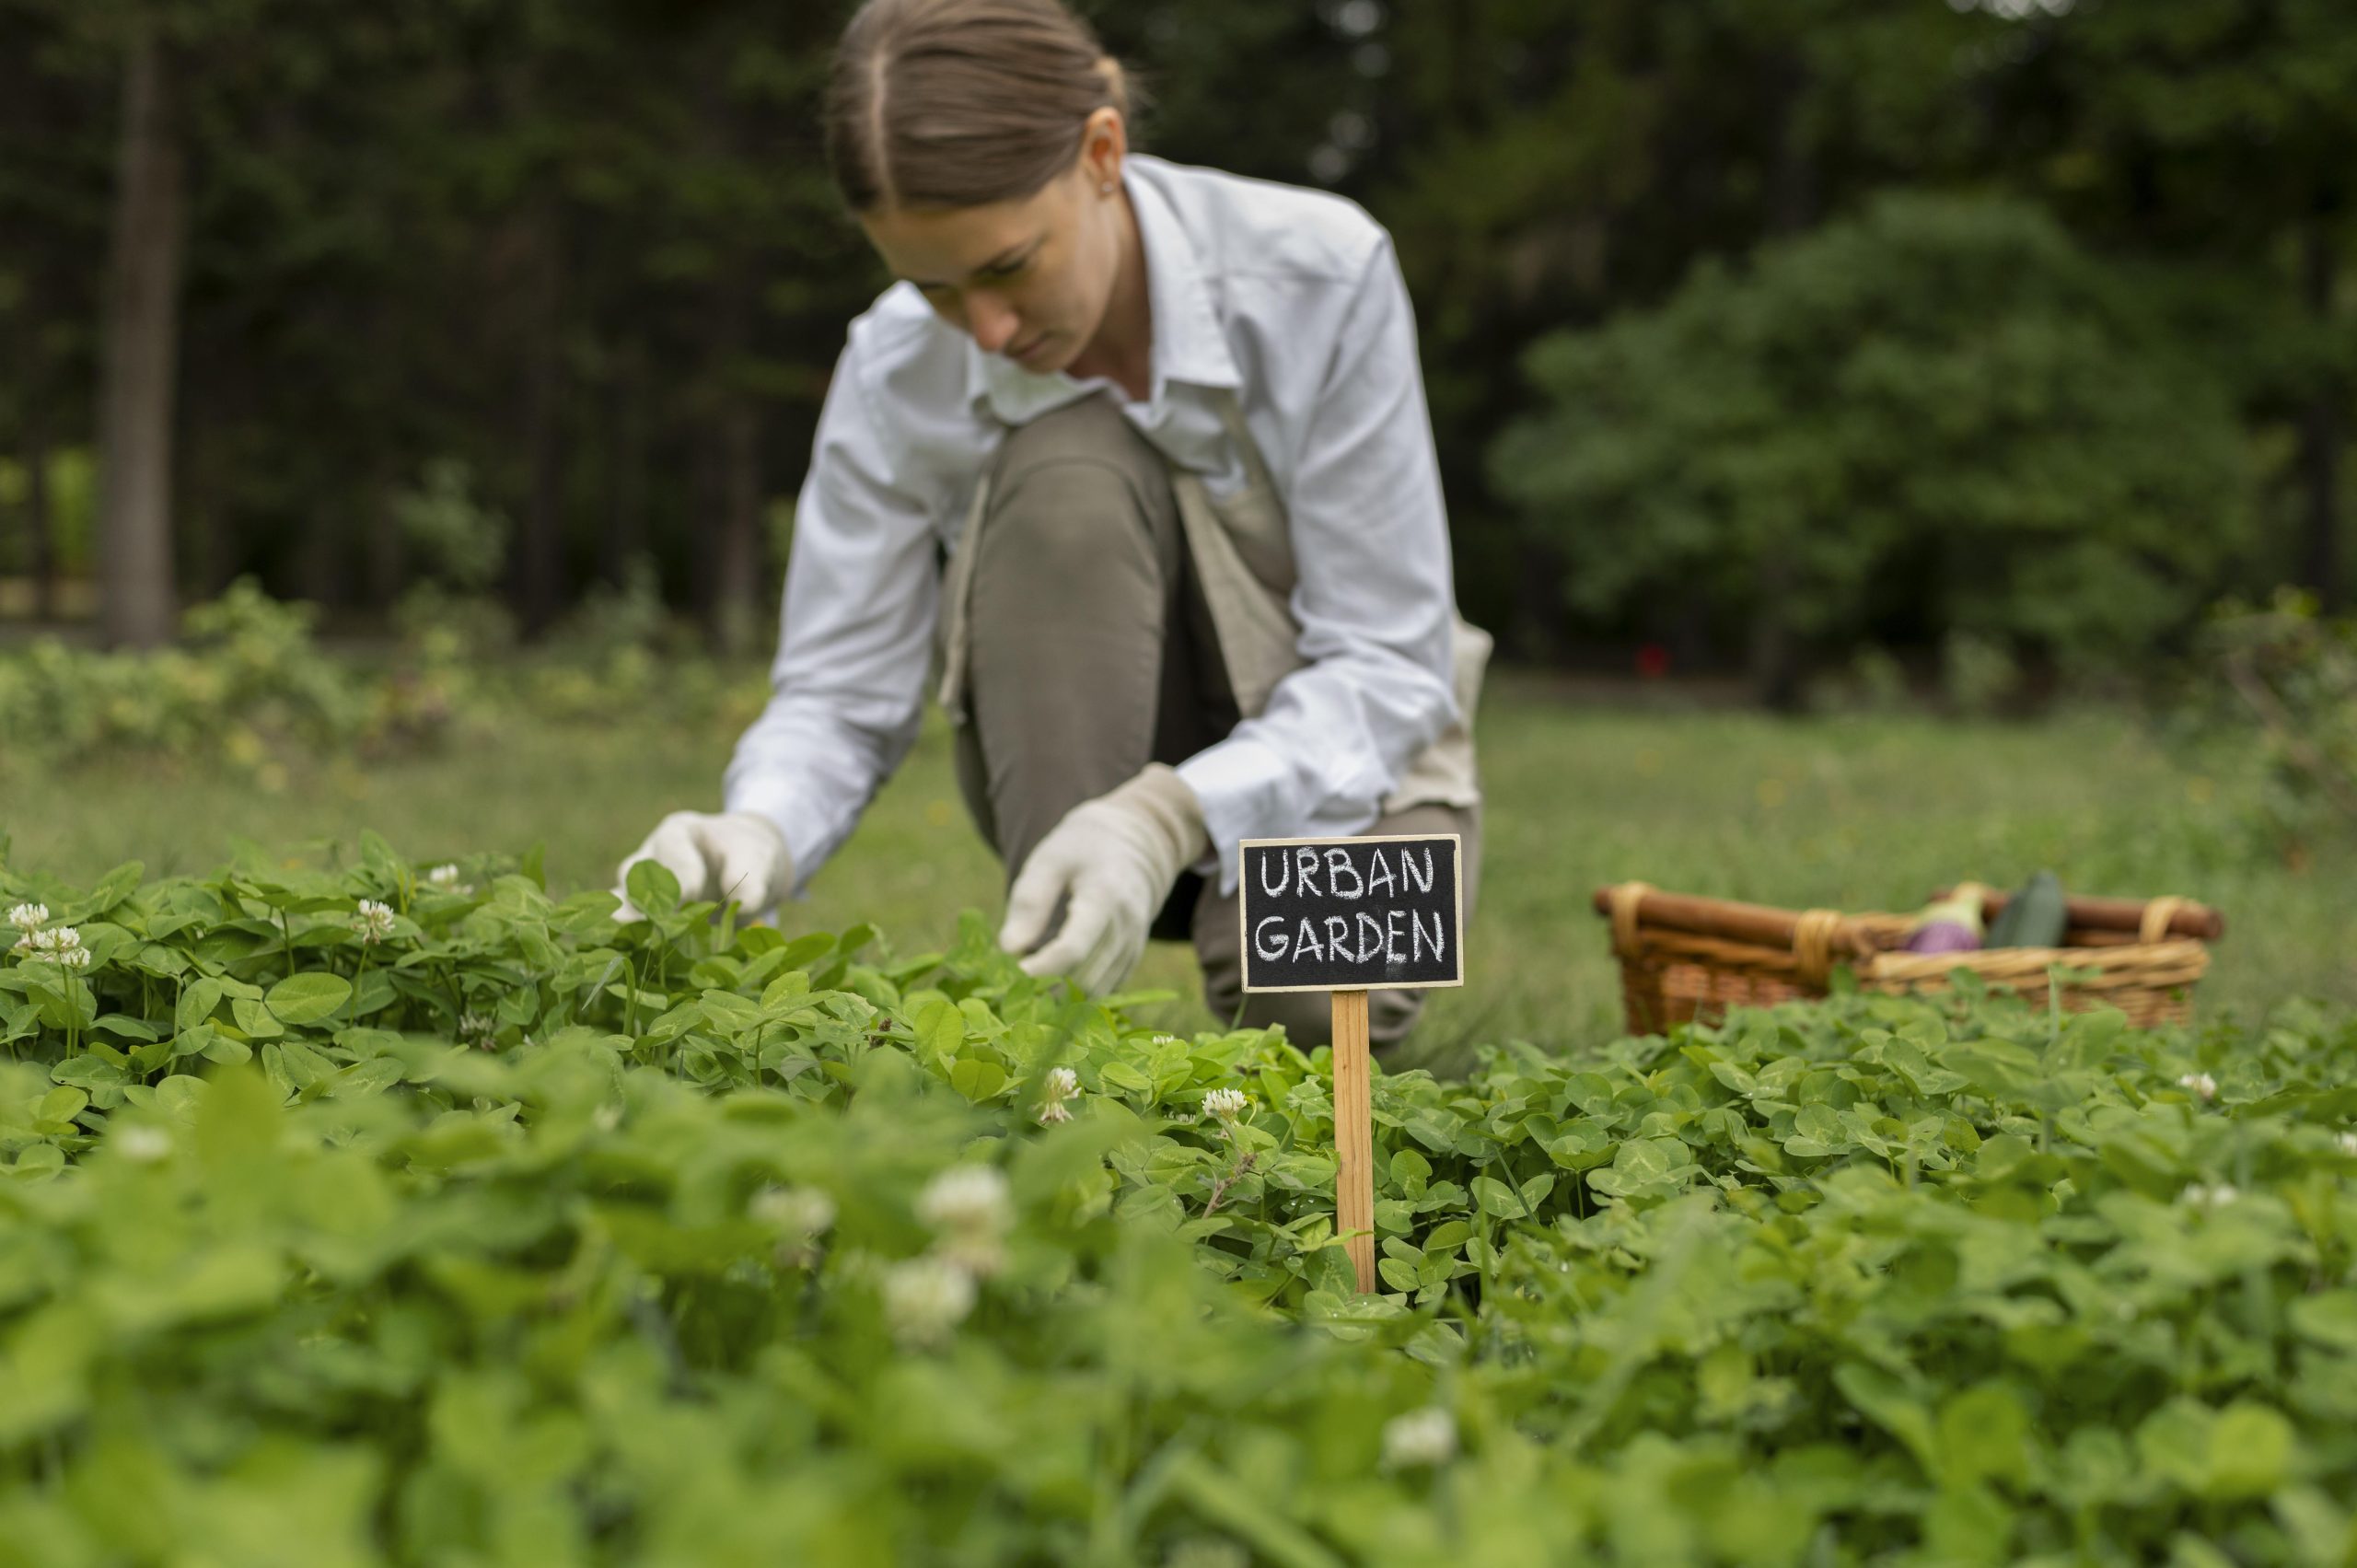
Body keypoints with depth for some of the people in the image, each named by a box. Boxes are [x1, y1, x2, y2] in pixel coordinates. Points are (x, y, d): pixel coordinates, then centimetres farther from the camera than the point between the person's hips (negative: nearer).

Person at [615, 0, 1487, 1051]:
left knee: (1312, 997, -37)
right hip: (1085, 751, 2)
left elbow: (1387, 664, -24)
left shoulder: (1320, 275, -25)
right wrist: (758, 831, -38)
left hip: (1337, 744, -2)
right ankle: (1057, 996, -24)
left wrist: (1167, 820, -41)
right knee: (1063, 468, -31)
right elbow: (840, 694, -14)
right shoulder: (898, 371, -18)